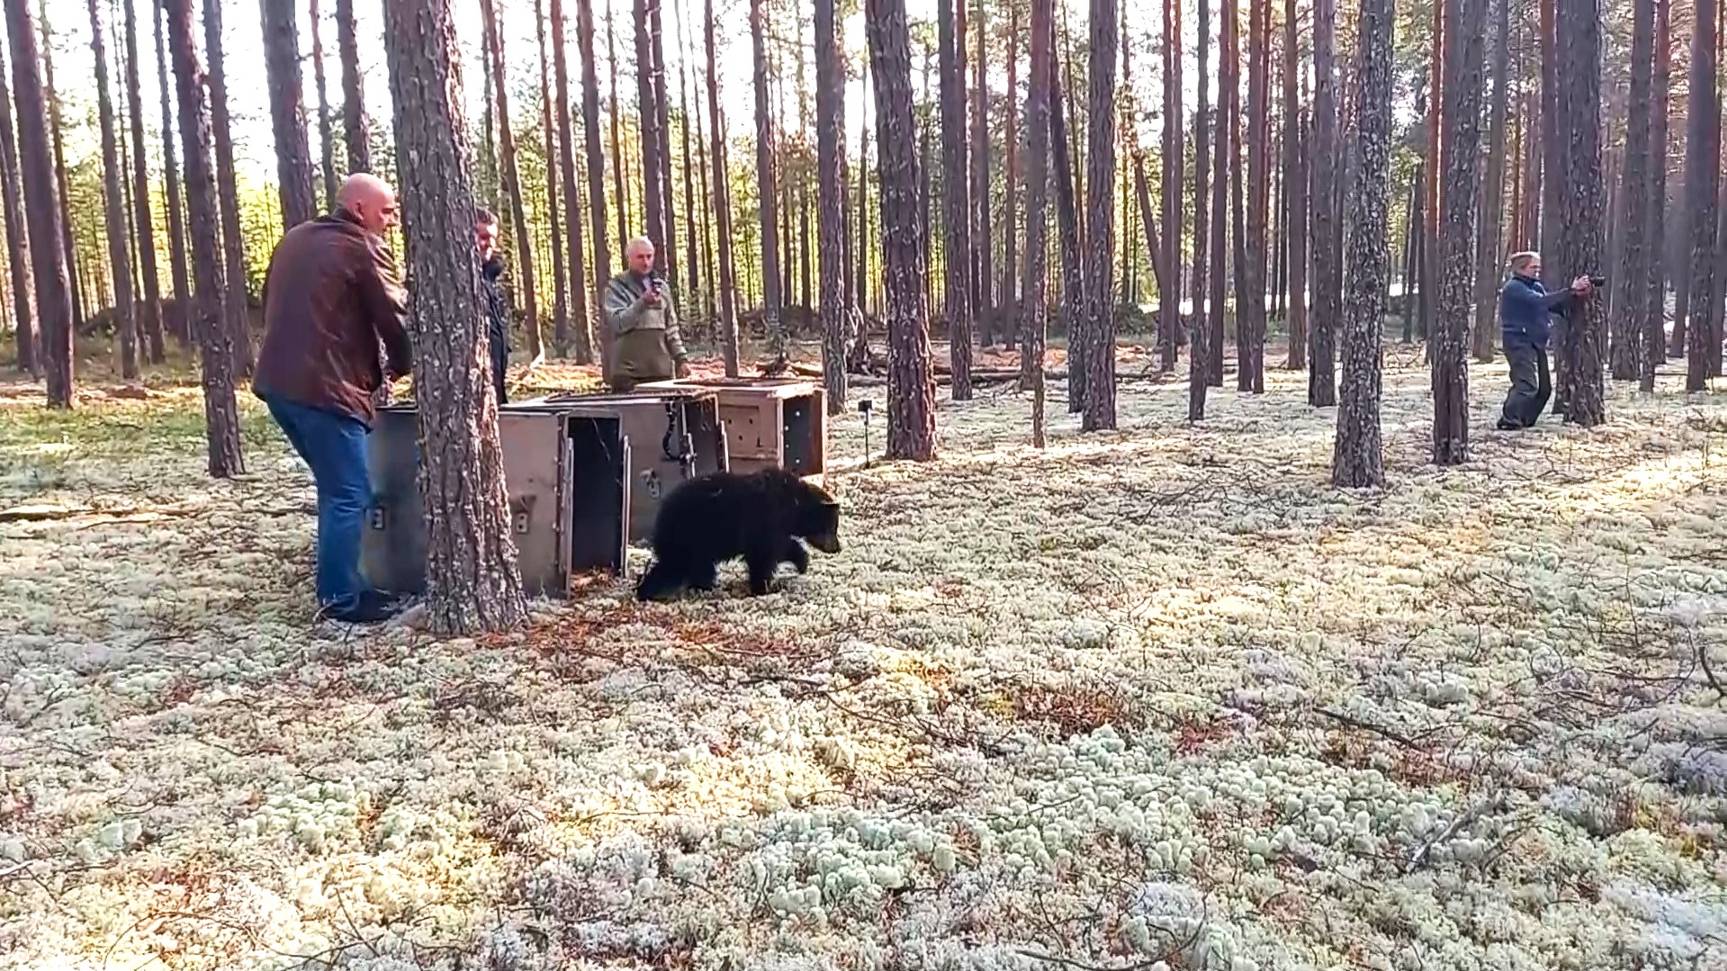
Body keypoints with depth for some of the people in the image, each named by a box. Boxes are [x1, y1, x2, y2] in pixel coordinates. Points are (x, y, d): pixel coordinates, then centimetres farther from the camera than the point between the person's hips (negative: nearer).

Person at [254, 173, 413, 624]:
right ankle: (340, 599, 0)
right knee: (348, 495, -3)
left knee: (335, 488, 18)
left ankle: (340, 584, 22)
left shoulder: (294, 240, 20)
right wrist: (401, 368, 15)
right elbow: (395, 317, -4)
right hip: (325, 388, -9)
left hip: (278, 382, 9)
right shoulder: (364, 247, -5)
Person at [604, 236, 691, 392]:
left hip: (661, 369, 4)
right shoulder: (616, 287, 1)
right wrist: (643, 302, -22)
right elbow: (618, 323, -12)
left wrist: (681, 357, 11)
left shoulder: (660, 286, 16)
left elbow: (671, 327, 18)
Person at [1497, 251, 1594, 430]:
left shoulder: (1536, 286, 16)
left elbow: (1556, 306, 12)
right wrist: (1570, 290, -23)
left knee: (1544, 388, 10)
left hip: (1536, 343, 9)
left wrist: (1578, 295, -4)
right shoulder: (1513, 287, -12)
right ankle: (1509, 420, -16)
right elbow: (1541, 301, -23)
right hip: (1519, 342, -9)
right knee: (1527, 386, -19)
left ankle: (1524, 421, 18)